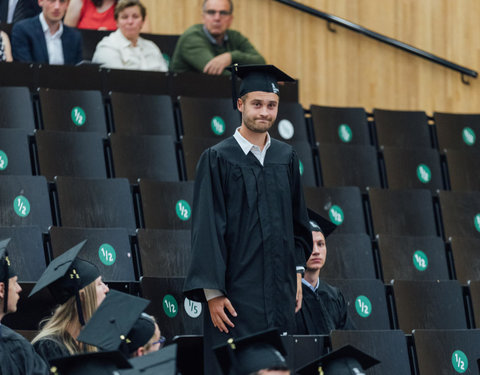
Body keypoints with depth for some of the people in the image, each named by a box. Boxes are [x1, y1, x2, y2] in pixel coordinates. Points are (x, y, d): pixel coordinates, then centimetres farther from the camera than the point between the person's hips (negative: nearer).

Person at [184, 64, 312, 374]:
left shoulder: (286, 157, 10)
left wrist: (297, 273, 11)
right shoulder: (218, 159, -5)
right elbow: (207, 229, -9)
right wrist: (213, 292, -14)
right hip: (237, 289, -5)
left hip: (279, 291, 5)